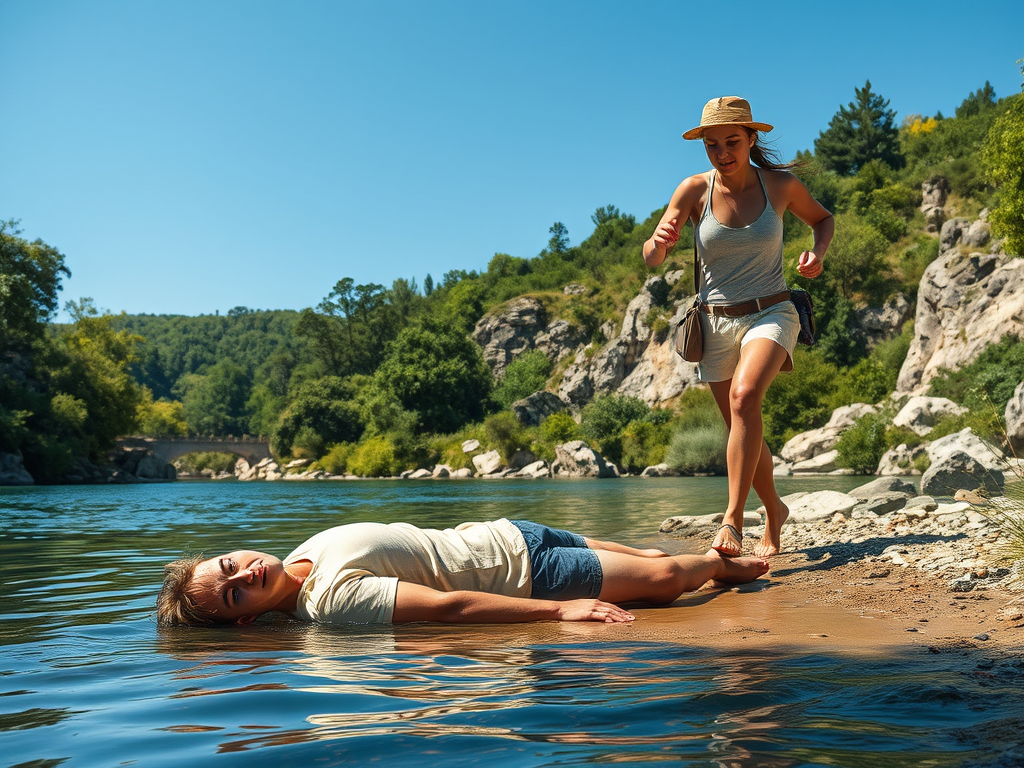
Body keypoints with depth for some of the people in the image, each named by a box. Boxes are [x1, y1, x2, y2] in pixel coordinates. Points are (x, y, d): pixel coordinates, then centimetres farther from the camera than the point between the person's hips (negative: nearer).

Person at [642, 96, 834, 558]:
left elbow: (822, 219, 16)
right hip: (716, 323, 2)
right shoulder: (694, 190, -5)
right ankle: (774, 510, 36)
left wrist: (817, 253, -6)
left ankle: (732, 518, -26)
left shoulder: (780, 184, -4)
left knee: (745, 397, -31)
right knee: (743, 430, 10)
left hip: (770, 314, -2)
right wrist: (658, 241, -30)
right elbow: (651, 260, -6)